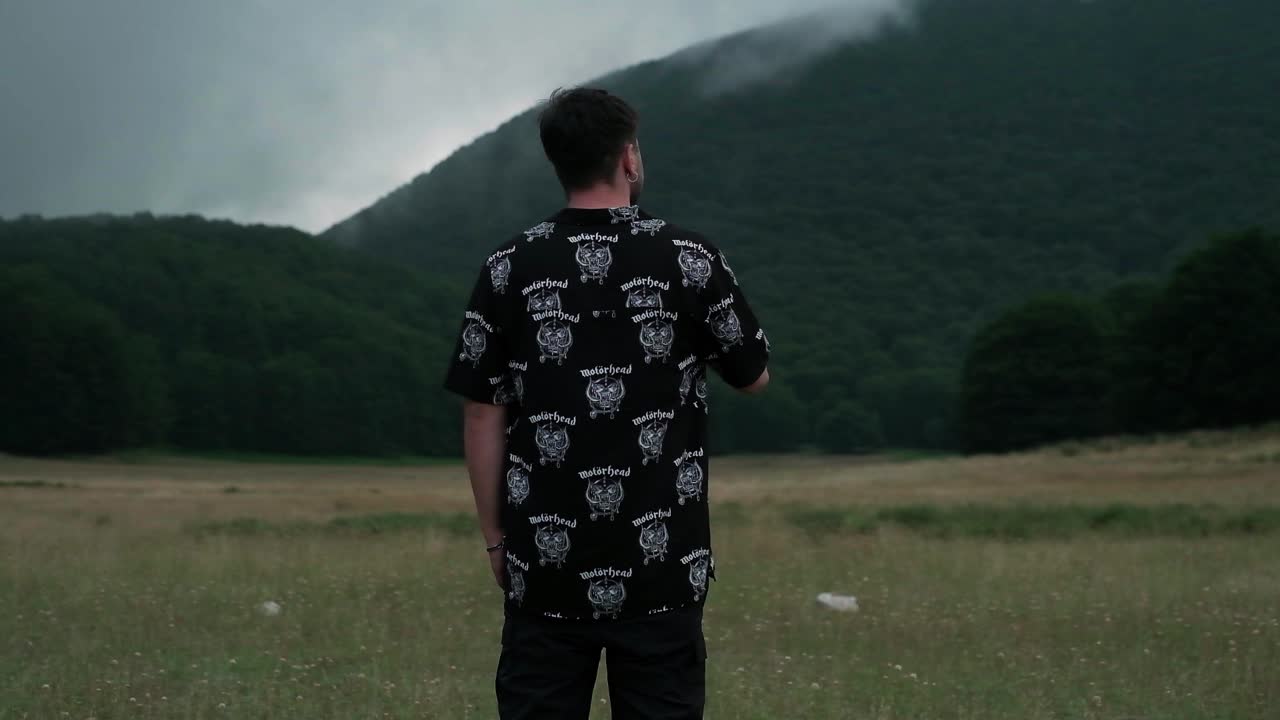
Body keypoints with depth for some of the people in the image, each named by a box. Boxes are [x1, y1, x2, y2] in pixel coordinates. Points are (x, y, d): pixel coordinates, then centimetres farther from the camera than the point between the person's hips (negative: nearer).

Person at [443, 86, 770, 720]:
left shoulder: (508, 269, -1)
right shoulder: (690, 259, -4)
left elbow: (483, 416, 1)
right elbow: (754, 377, 9)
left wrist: (495, 536, 10)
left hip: (544, 567, 1)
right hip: (661, 568, -1)